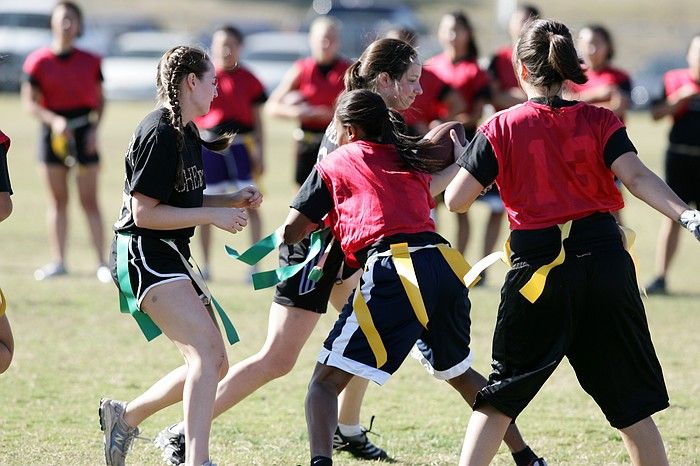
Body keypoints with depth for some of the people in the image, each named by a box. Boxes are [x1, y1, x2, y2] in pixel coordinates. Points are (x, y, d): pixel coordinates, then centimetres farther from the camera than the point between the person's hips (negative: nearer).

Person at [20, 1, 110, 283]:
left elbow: (100, 101, 9)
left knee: (89, 201, -1)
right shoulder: (39, 61, -2)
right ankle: (58, 262, 13)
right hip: (54, 131, 0)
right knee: (58, 201, 6)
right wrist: (54, 121, -18)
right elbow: (30, 102, -4)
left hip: (83, 131, 0)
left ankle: (102, 263, 2)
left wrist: (95, 128, -6)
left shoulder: (90, 62, 2)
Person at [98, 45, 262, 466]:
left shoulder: (187, 134, 15)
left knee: (215, 364, 10)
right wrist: (213, 216, -17)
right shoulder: (159, 134, -16)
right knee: (207, 354, -22)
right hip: (143, 254, -10)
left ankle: (125, 416, 23)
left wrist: (232, 201, 10)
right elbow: (144, 213, -18)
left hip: (170, 257, 10)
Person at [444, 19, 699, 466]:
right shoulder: (599, 121, 5)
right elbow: (636, 177, -12)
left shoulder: (502, 128, 1)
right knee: (631, 401, 9)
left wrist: (460, 159, 19)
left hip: (538, 268, -1)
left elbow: (456, 200, -1)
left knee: (502, 394, 11)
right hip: (604, 258, 1)